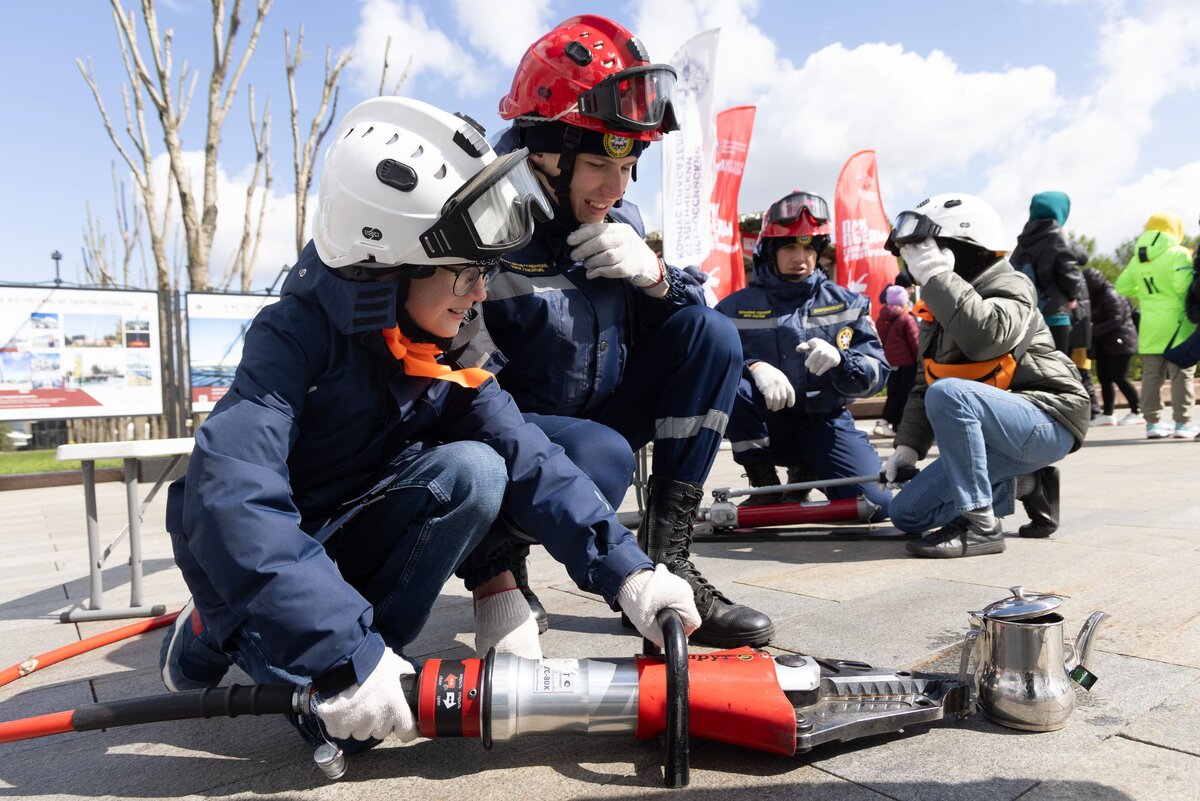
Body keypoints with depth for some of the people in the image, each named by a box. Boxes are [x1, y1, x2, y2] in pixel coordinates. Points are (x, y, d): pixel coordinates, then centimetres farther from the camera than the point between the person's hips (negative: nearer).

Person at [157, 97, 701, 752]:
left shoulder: (445, 354, -9)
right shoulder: (297, 333, -27)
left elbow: (527, 460, -16)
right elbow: (232, 497, -38)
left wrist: (624, 572, -27)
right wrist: (344, 652, -43)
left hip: (350, 539, 4)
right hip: (254, 551, -4)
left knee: (473, 471, -21)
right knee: (345, 722, -24)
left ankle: (368, 652, -10)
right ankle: (216, 633, 5)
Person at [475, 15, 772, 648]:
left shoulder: (620, 222, 1)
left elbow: (689, 311, 5)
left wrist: (654, 275, -16)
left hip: (599, 419, 7)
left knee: (712, 334, -8)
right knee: (601, 462, -38)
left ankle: (666, 561, -7)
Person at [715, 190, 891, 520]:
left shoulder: (847, 305, 5)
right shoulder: (737, 308, 1)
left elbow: (876, 373, -3)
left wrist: (839, 359, -25)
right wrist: (754, 367, -33)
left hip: (824, 423, 1)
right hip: (766, 425, -1)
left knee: (876, 503, -20)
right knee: (730, 384, -33)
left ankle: (807, 474, 14)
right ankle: (765, 484, -12)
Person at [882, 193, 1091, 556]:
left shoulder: (1007, 286, -12)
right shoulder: (937, 312, 13)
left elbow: (985, 338, -36)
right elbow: (923, 384, 13)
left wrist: (935, 274, -29)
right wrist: (908, 445, 2)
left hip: (1046, 423, -8)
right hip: (993, 435, 9)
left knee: (947, 393, -36)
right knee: (907, 513, 1)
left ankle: (980, 525, -26)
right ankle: (1026, 485, 11)